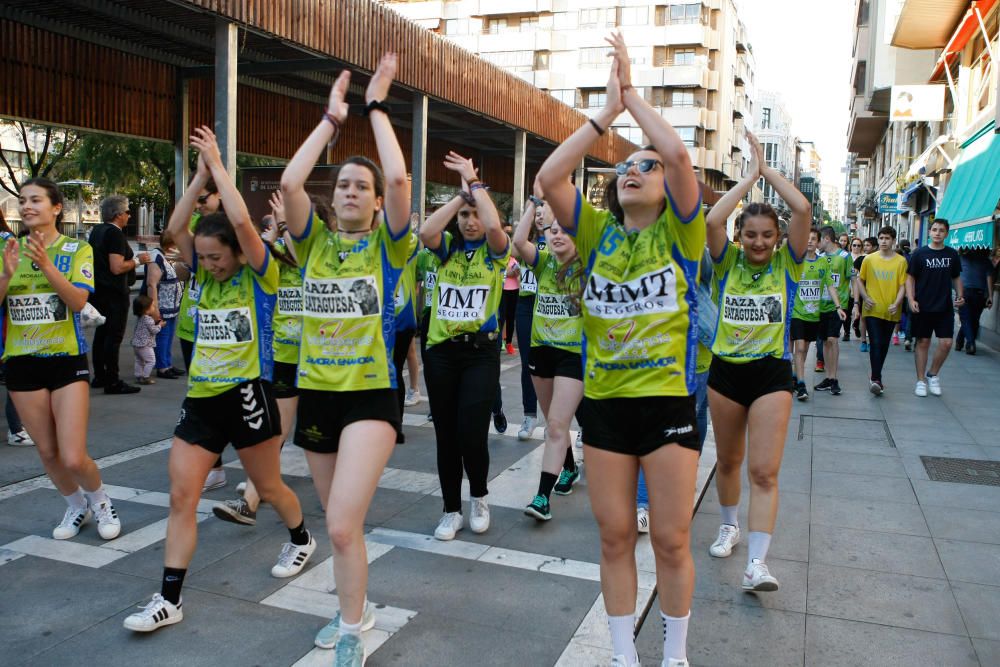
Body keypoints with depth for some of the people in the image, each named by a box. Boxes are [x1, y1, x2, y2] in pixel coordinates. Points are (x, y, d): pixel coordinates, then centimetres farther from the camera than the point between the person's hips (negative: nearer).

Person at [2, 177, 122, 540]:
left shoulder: (77, 250, -4)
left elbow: (78, 301, -18)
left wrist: (46, 265, -30)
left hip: (67, 360, -4)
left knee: (73, 458, -8)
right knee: (47, 453, 11)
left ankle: (100, 501, 22)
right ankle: (76, 507, 35)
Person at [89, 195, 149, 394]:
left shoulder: (97, 230, 12)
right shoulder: (115, 234, -17)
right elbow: (117, 268, -24)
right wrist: (138, 260, -11)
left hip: (99, 291, 10)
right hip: (114, 293, -10)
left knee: (101, 333, 15)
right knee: (114, 336, -6)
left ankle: (99, 376, 23)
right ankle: (112, 382, -4)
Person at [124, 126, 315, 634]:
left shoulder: (260, 276, -8)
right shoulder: (205, 275, 8)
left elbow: (242, 222, -24)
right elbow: (175, 228, -3)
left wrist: (218, 165, -15)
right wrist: (200, 174, -6)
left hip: (247, 394, -5)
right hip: (201, 397, 6)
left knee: (269, 487, 12)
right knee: (181, 497, 0)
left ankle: (301, 540, 41)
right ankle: (169, 599, 6)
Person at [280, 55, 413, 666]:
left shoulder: (387, 244, -3)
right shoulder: (316, 241, 5)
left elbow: (398, 177, -18)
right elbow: (290, 183, -11)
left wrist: (377, 107, -7)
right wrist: (332, 119, -3)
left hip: (371, 395, -4)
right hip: (315, 393, 5)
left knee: (342, 524, -14)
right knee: (338, 521, 18)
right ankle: (355, 610, 40)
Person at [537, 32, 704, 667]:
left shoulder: (678, 231, -2)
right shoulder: (598, 231, 6)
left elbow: (680, 153, -19)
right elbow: (549, 177, -8)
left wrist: (633, 93, -8)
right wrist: (606, 112, -6)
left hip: (667, 402, -2)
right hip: (603, 402, 3)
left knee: (671, 539, 8)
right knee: (616, 536, 12)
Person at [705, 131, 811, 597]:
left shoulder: (786, 263, -1)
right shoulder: (728, 262, 0)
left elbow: (802, 209, -16)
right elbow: (712, 220, -18)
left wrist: (767, 169, -8)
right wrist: (749, 176, -10)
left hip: (771, 373, -2)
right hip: (726, 370, 2)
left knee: (764, 471, -8)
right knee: (728, 460, 17)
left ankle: (757, 563, -7)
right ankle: (729, 525, 40)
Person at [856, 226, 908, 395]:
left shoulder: (901, 261, 0)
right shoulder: (869, 259, 1)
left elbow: (902, 286, -1)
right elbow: (860, 280, 10)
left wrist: (896, 303, -15)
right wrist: (865, 297, -5)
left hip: (890, 311, 2)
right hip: (872, 310, -2)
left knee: (884, 345, 12)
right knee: (875, 343, -11)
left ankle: (876, 377, 26)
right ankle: (876, 379, -11)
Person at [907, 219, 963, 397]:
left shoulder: (952, 254, 7)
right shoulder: (919, 253, -2)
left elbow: (956, 278, 17)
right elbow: (910, 278, -1)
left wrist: (960, 296, 2)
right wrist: (911, 299, -12)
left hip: (945, 307, 2)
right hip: (923, 307, -2)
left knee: (946, 343, -3)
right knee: (923, 342, 4)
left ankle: (932, 375, 18)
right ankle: (921, 380, 13)